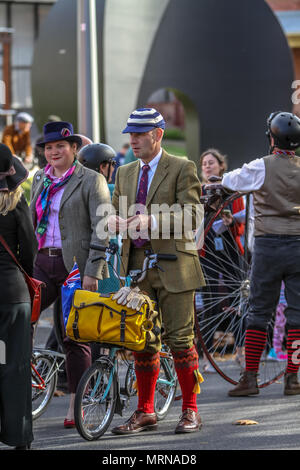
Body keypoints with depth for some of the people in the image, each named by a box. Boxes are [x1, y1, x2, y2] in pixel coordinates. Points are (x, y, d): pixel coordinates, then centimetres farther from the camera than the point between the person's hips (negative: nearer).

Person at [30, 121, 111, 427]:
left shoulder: (91, 181, -4)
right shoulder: (40, 180, 15)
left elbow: (102, 230, -9)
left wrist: (92, 271, -16)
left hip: (76, 265, -5)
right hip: (42, 263, 5)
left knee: (76, 337, 0)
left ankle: (75, 407, 7)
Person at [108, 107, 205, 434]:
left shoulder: (182, 169, -1)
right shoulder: (125, 173, 17)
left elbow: (191, 214, -11)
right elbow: (118, 210, 19)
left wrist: (152, 220, -24)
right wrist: (114, 221, -6)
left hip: (172, 264, -5)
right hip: (136, 264, 5)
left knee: (180, 339, -4)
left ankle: (190, 411, 6)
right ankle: (145, 412, 13)